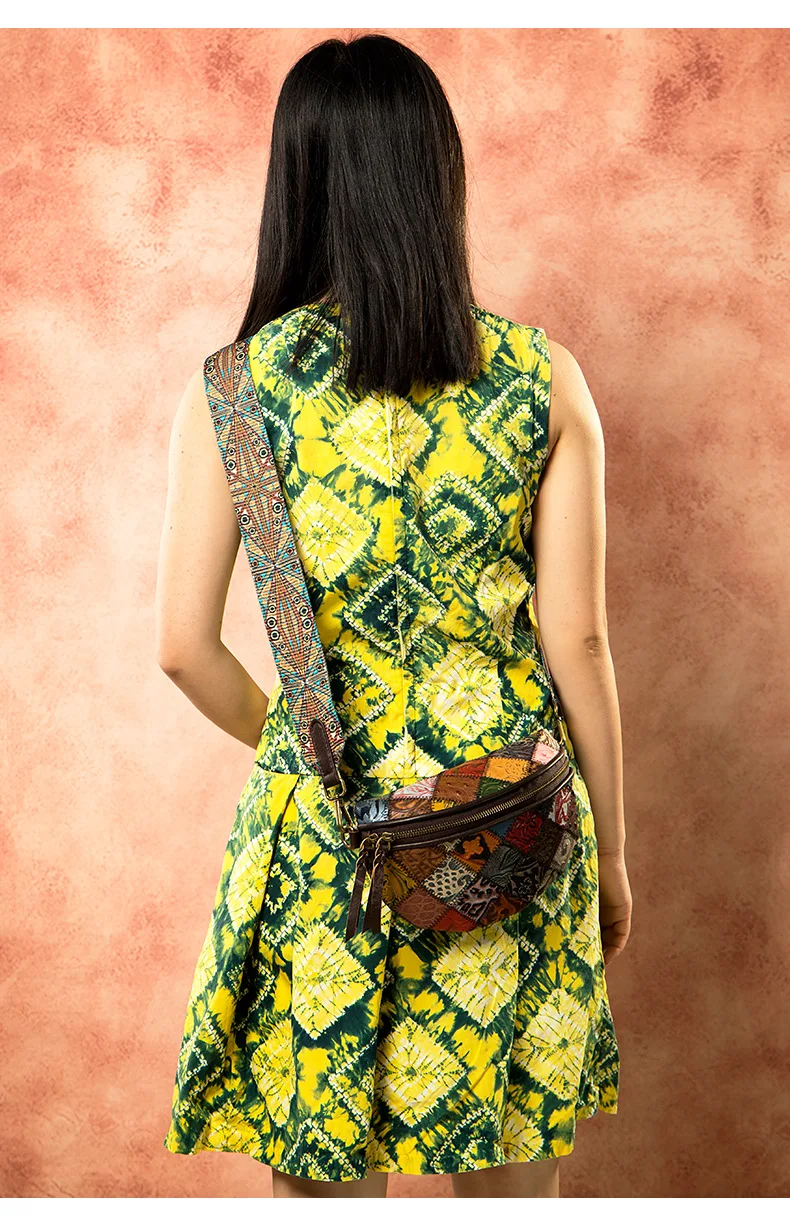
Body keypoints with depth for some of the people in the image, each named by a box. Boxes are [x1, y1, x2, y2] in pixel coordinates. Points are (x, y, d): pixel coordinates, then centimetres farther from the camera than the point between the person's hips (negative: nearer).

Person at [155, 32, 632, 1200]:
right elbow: (579, 637, -4)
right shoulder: (541, 378, -4)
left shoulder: (234, 389, -6)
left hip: (323, 827, -1)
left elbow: (186, 645, -7)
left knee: (324, 1166, 19)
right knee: (513, 1167, 20)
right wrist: (611, 846, 7)